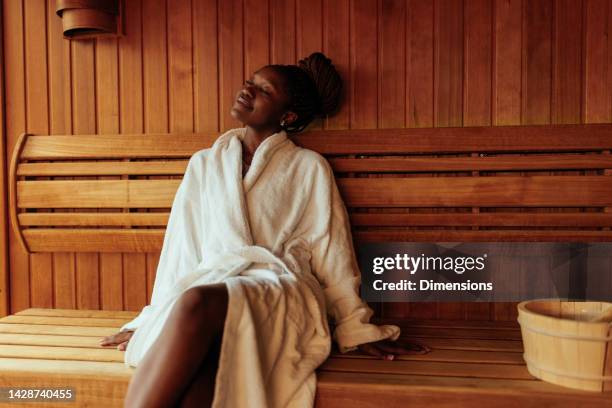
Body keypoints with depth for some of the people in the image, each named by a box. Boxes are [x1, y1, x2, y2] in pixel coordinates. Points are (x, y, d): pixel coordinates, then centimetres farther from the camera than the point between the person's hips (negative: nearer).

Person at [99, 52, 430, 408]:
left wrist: (358, 331, 8)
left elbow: (331, 253, 8)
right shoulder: (204, 164, 19)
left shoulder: (309, 168, 10)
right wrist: (152, 319, 17)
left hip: (280, 293, -2)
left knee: (198, 302, -36)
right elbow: (180, 248, 18)